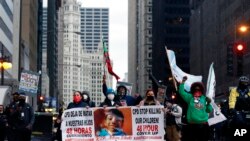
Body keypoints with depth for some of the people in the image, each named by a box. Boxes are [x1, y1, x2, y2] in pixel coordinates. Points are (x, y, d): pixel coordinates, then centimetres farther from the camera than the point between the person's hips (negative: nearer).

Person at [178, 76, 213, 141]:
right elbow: (181, 92, -8)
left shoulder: (204, 98, 8)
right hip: (192, 125, -2)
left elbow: (209, 110, 7)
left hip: (203, 125, 2)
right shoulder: (190, 97, 5)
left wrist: (208, 103, -9)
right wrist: (183, 82, -15)